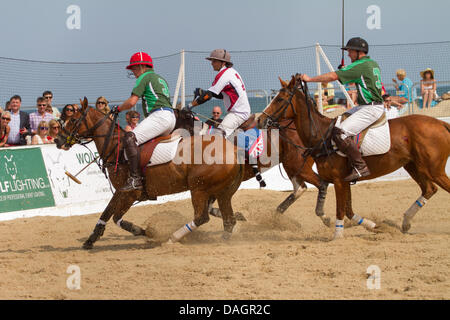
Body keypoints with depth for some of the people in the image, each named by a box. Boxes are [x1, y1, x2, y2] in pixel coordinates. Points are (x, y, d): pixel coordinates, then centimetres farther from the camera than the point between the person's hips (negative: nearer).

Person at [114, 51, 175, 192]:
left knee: (130, 138, -20)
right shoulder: (160, 79, 30)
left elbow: (132, 102, -8)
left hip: (160, 116, -10)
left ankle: (135, 179, -32)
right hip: (171, 117, 10)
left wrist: (117, 109, 10)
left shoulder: (144, 77, 2)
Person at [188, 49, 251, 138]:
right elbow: (221, 96, 20)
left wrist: (190, 105, -13)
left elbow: (208, 95, -17)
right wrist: (203, 92, 10)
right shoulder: (232, 72, 17)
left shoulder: (223, 74, -13)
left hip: (238, 113, -10)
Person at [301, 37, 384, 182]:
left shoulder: (359, 66, -13)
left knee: (339, 133, -20)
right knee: (341, 120, 21)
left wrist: (309, 79, -12)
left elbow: (333, 76, -18)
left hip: (370, 109, -11)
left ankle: (360, 167, -20)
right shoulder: (374, 64, 16)